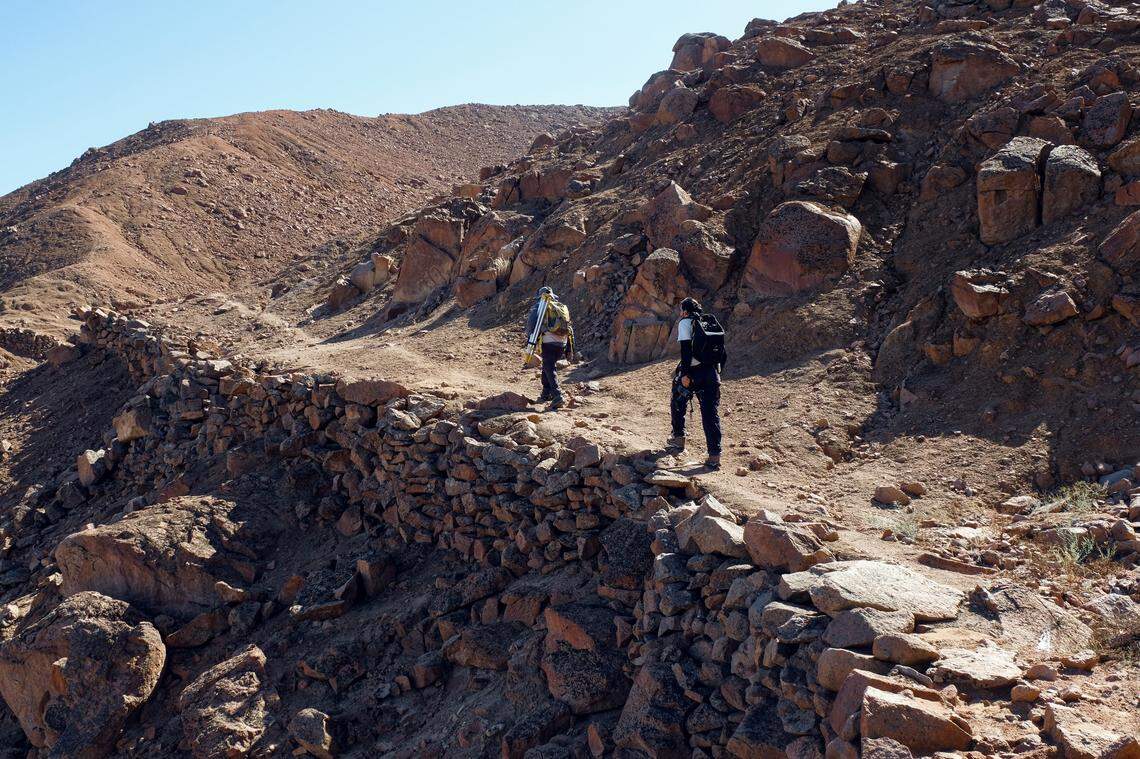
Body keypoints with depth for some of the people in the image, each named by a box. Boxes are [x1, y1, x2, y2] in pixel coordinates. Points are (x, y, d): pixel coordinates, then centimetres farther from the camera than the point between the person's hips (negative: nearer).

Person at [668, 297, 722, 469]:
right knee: (711, 413, 1)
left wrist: (685, 374, -16)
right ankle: (715, 456, -5)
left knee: (678, 403, 22)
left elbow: (686, 349, -14)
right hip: (711, 372, 5)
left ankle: (678, 439, 31)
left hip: (693, 371, -5)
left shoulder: (685, 322, -1)